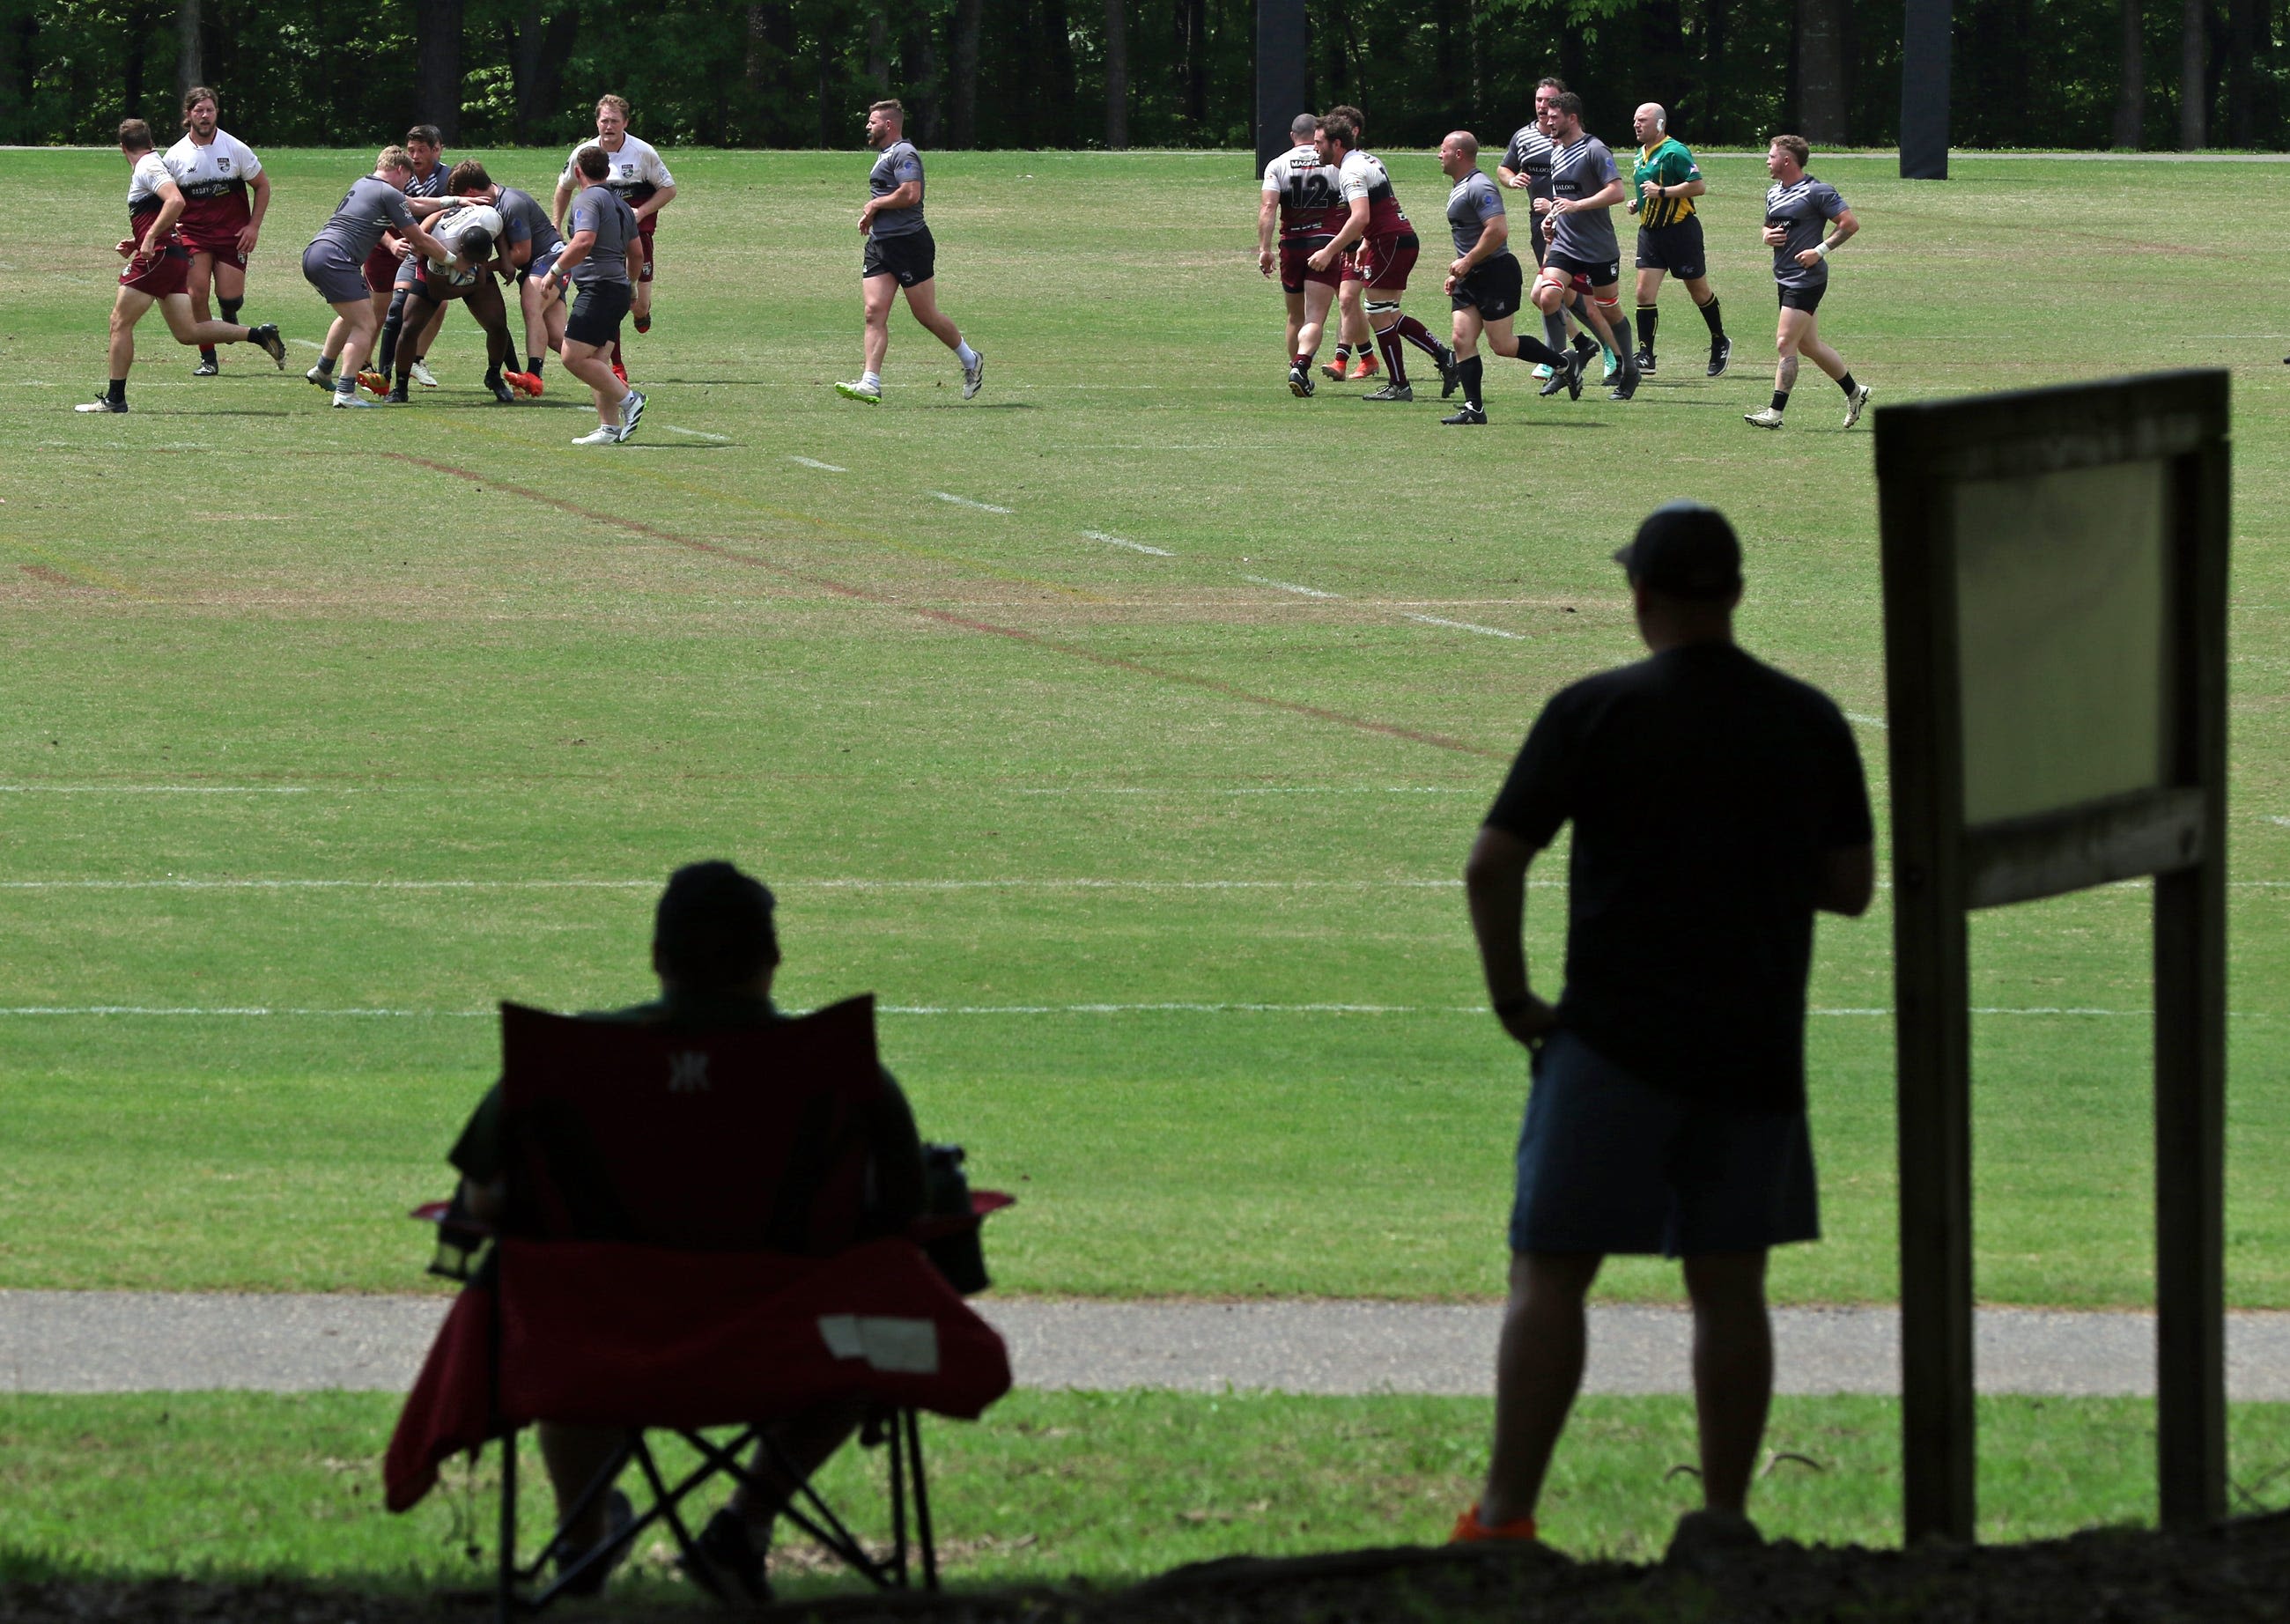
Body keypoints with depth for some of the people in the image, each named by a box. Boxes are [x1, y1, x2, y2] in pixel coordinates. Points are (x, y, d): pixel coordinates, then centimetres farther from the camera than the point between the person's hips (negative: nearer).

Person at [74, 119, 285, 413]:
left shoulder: (147, 168, -10)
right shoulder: (156, 164, 20)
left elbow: (176, 201, -28)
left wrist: (150, 237, -26)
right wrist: (137, 242, 23)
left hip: (158, 255, -10)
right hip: (175, 256, 10)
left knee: (120, 322, -3)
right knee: (187, 332, 9)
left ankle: (114, 397, -1)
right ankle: (259, 335, 5)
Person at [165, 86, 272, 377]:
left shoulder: (236, 149, -4)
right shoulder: (176, 156, -2)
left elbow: (262, 186, 6)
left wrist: (253, 227, -2)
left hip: (232, 232, -1)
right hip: (193, 233, 1)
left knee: (230, 296, -9)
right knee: (197, 293, -12)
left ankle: (229, 316, 30)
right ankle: (207, 358, 0)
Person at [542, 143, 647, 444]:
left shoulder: (588, 200, -8)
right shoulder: (621, 204, 19)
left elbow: (584, 242, -24)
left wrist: (555, 271, -14)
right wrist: (632, 290, 43)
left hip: (599, 287, -9)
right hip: (619, 289, 9)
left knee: (574, 357, -11)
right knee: (598, 361, 8)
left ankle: (627, 399, -14)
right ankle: (609, 428, 2)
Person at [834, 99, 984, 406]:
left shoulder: (903, 154, -13)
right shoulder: (885, 155, 19)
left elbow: (910, 194, -26)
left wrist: (875, 204, -13)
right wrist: (870, 215, 13)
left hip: (909, 243, -10)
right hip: (879, 244, 10)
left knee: (926, 314, 0)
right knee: (875, 312, -4)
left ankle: (971, 361, 20)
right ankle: (870, 385, -11)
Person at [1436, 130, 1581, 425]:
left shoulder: (1479, 188, -18)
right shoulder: (1459, 188, 16)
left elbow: (1498, 230, -27)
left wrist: (1467, 262, -21)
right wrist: (1457, 272, 22)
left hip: (1496, 275, -10)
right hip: (1470, 279, 10)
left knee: (1501, 345, -5)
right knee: (1462, 340, -1)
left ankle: (1565, 362, 12)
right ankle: (1473, 408, -2)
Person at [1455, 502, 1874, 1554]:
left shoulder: (1594, 714, -7)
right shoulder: (1812, 724, 4)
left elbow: (1492, 866, -9)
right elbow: (1850, 886, 10)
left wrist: (1511, 996, 2)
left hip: (1616, 1043, -4)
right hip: (1757, 1051, 4)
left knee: (1549, 1275, -1)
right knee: (1729, 1286, 11)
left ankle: (1505, 1516, -7)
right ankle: (1724, 1516, 11)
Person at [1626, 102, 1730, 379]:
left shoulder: (1674, 151, -15)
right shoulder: (1641, 154, 13)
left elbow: (1698, 186, -21)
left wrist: (1662, 192, -23)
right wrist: (1637, 203, 9)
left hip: (1680, 229, -7)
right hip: (1650, 230, 7)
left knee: (1699, 291, 8)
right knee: (1644, 293, -5)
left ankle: (1720, 343, 27)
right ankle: (1645, 356, -4)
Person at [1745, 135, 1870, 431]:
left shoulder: (1816, 192, -12)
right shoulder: (1773, 193, 14)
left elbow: (1851, 223, -13)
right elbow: (1769, 228, 28)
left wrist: (1820, 250, -19)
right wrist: (1768, 237, 4)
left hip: (1806, 280, -9)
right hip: (1784, 279, 9)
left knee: (1786, 343, -12)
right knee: (1809, 346, 15)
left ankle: (1775, 413, -12)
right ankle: (1854, 393, 30)